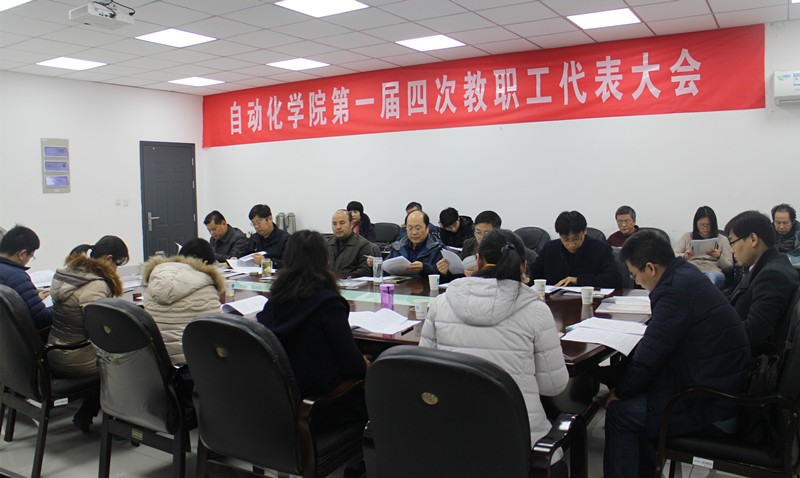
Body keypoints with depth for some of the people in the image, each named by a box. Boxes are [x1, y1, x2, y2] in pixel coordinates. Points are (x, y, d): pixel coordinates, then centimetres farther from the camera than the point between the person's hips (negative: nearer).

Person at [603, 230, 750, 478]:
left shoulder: (676, 290, -24)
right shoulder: (686, 272, 7)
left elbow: (649, 357, -19)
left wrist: (620, 392, -3)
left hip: (710, 405, -10)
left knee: (620, 413, -5)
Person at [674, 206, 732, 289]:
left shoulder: (722, 239, 23)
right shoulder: (687, 237, 24)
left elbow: (729, 267, 17)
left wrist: (719, 257, -5)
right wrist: (684, 256, -9)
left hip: (713, 272, 0)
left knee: (710, 276, -39)